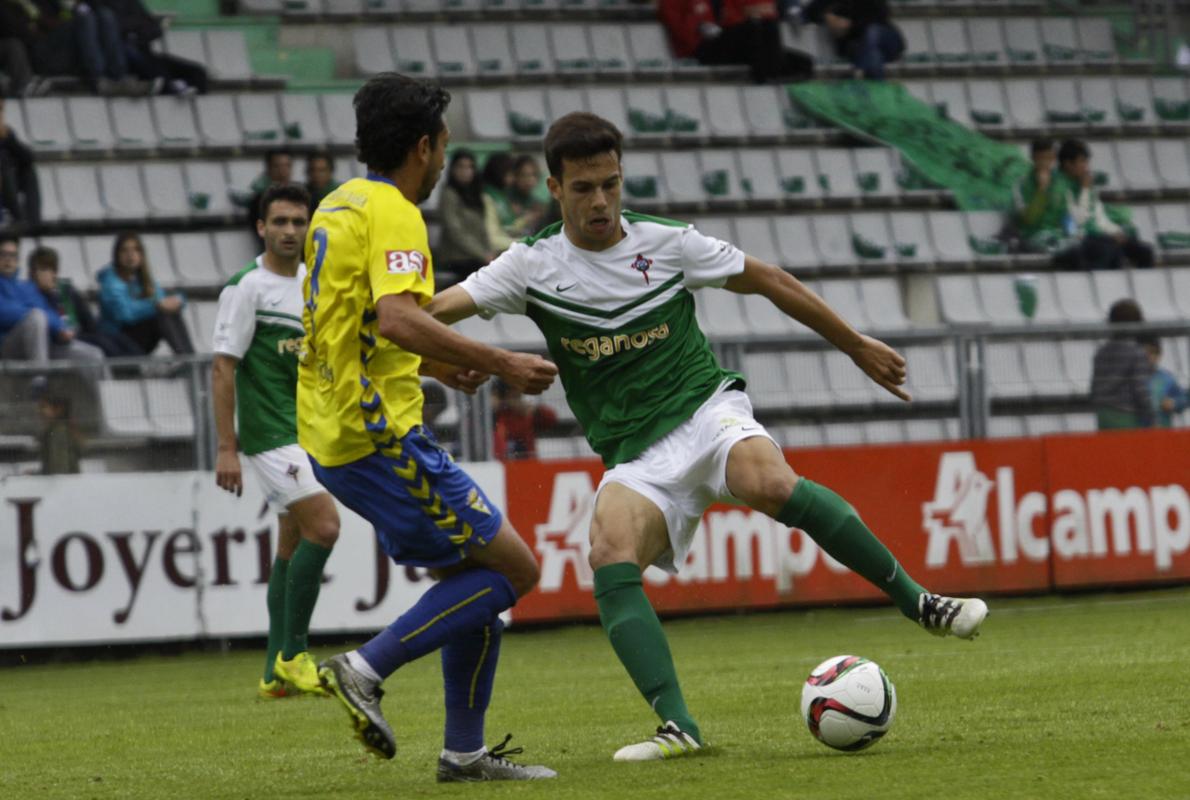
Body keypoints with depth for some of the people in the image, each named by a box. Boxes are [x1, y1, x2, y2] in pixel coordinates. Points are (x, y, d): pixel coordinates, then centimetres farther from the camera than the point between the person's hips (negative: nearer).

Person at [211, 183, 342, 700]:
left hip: (309, 433, 8)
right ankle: (293, 655, -11)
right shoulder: (246, 287, -9)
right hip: (270, 433, -8)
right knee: (323, 525, -19)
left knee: (293, 543, 8)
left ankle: (277, 673, 12)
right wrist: (226, 448, -16)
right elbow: (223, 368, -11)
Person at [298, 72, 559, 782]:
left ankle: (466, 750, 14)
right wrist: (500, 363, -22)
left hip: (332, 432, 10)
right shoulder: (392, 214, -13)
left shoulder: (338, 207, 17)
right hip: (378, 435, -10)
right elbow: (397, 319, -28)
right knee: (512, 568, -6)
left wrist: (434, 365, 25)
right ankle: (367, 669, -11)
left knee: (476, 572, 15)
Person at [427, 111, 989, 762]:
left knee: (772, 485, -35)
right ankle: (677, 726, -35)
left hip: (705, 409, -1)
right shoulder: (533, 265, 3)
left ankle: (918, 602, -22)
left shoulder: (666, 243, 2)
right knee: (610, 559, -29)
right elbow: (434, 310, -4)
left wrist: (857, 346, 20)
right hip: (636, 458, 1)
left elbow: (770, 282, 13)